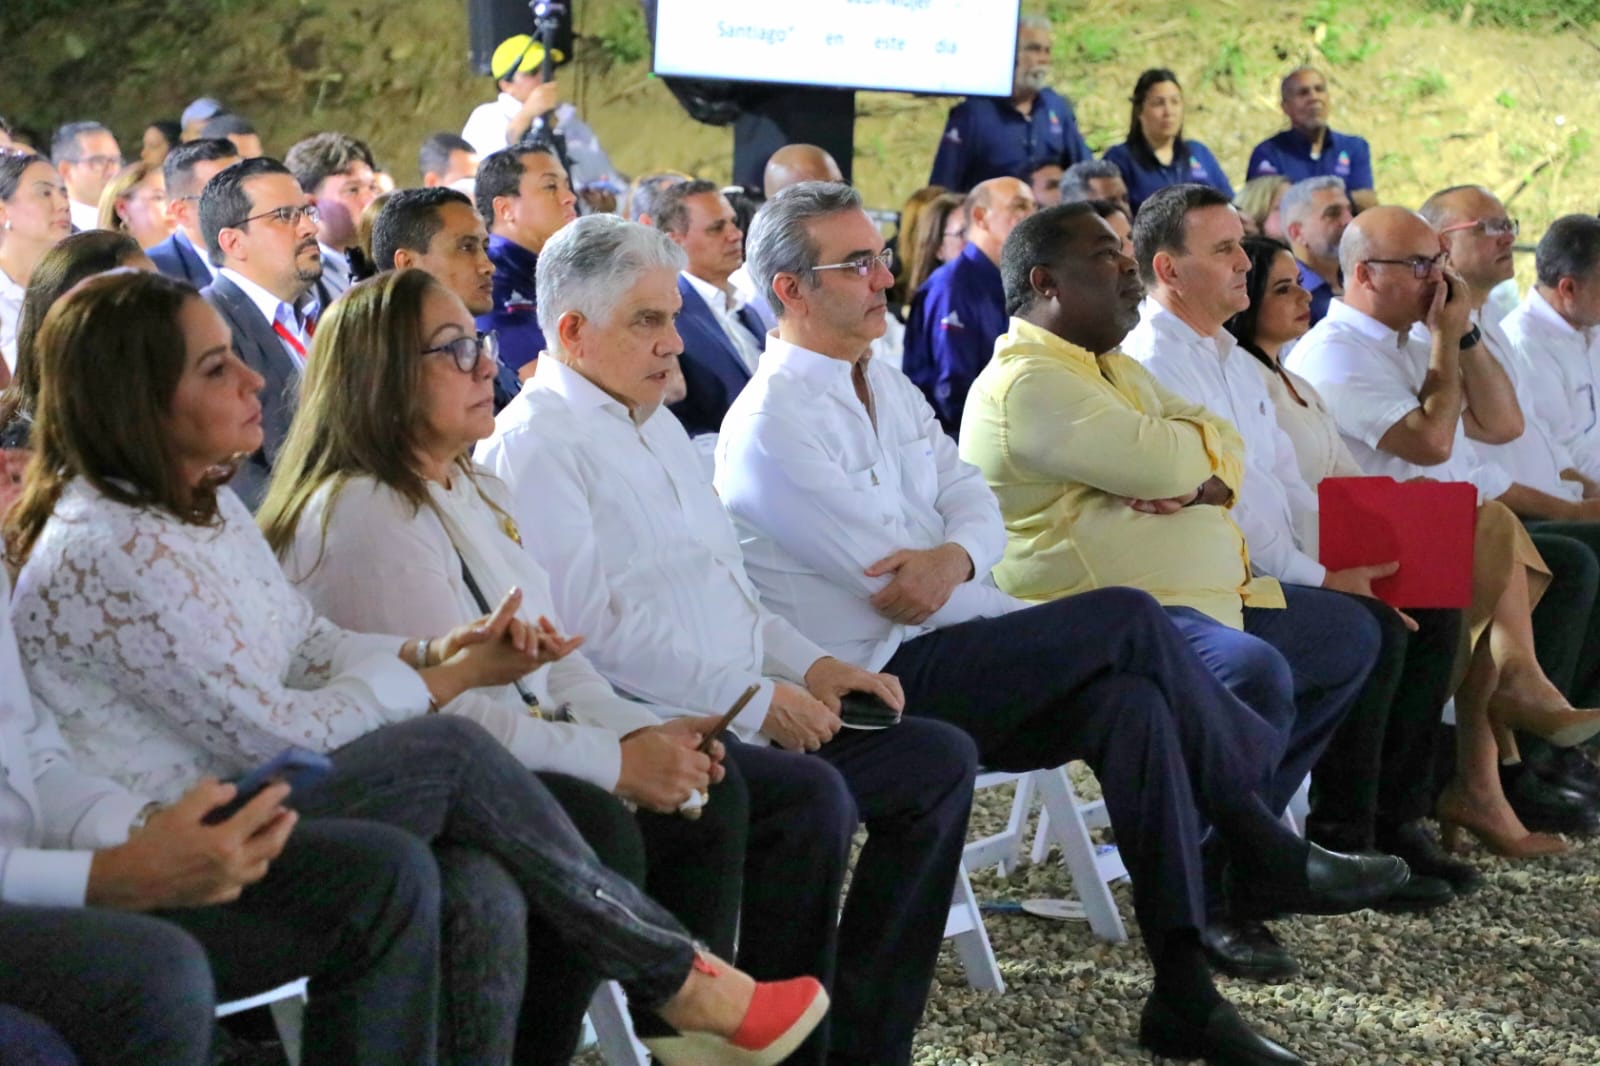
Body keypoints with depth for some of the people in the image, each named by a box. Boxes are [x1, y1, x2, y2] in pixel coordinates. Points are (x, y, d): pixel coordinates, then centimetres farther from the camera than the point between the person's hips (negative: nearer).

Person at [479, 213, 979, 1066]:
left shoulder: (656, 423, 22)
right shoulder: (533, 445, -10)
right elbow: (591, 626, -19)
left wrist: (807, 666, 11)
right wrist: (752, 700, -18)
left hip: (733, 709, 10)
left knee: (938, 759, 0)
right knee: (810, 796, -32)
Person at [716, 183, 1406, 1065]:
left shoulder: (885, 388, 16)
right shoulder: (770, 425, -12)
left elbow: (975, 503, 8)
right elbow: (889, 579, -16)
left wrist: (954, 557, -19)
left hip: (942, 662, 8)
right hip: (871, 687, -8)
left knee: (1129, 701, -21)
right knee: (1126, 618, -21)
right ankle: (1264, 838, -7)